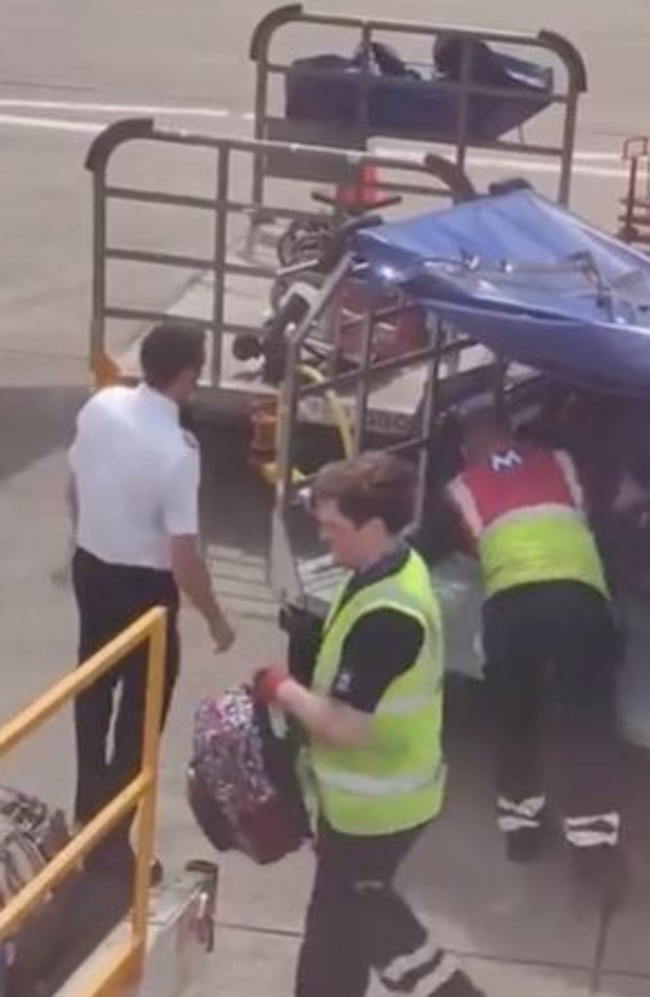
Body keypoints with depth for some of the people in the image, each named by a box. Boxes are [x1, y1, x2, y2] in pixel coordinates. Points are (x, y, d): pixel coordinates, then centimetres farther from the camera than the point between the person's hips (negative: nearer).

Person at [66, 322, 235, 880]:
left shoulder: (101, 405, -8)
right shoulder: (176, 451, -28)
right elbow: (182, 555, -24)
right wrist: (215, 620, -10)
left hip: (90, 567, 7)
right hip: (143, 585, -7)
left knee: (94, 687, 25)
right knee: (142, 708, 8)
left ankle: (89, 803, 44)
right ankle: (111, 838, 16)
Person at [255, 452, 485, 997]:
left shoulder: (387, 617, -33)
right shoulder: (396, 568, -1)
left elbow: (346, 724, -29)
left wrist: (284, 689, -15)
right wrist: (303, 689, 3)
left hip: (374, 801, -9)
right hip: (373, 789, 9)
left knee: (337, 925, 11)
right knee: (361, 907, 25)